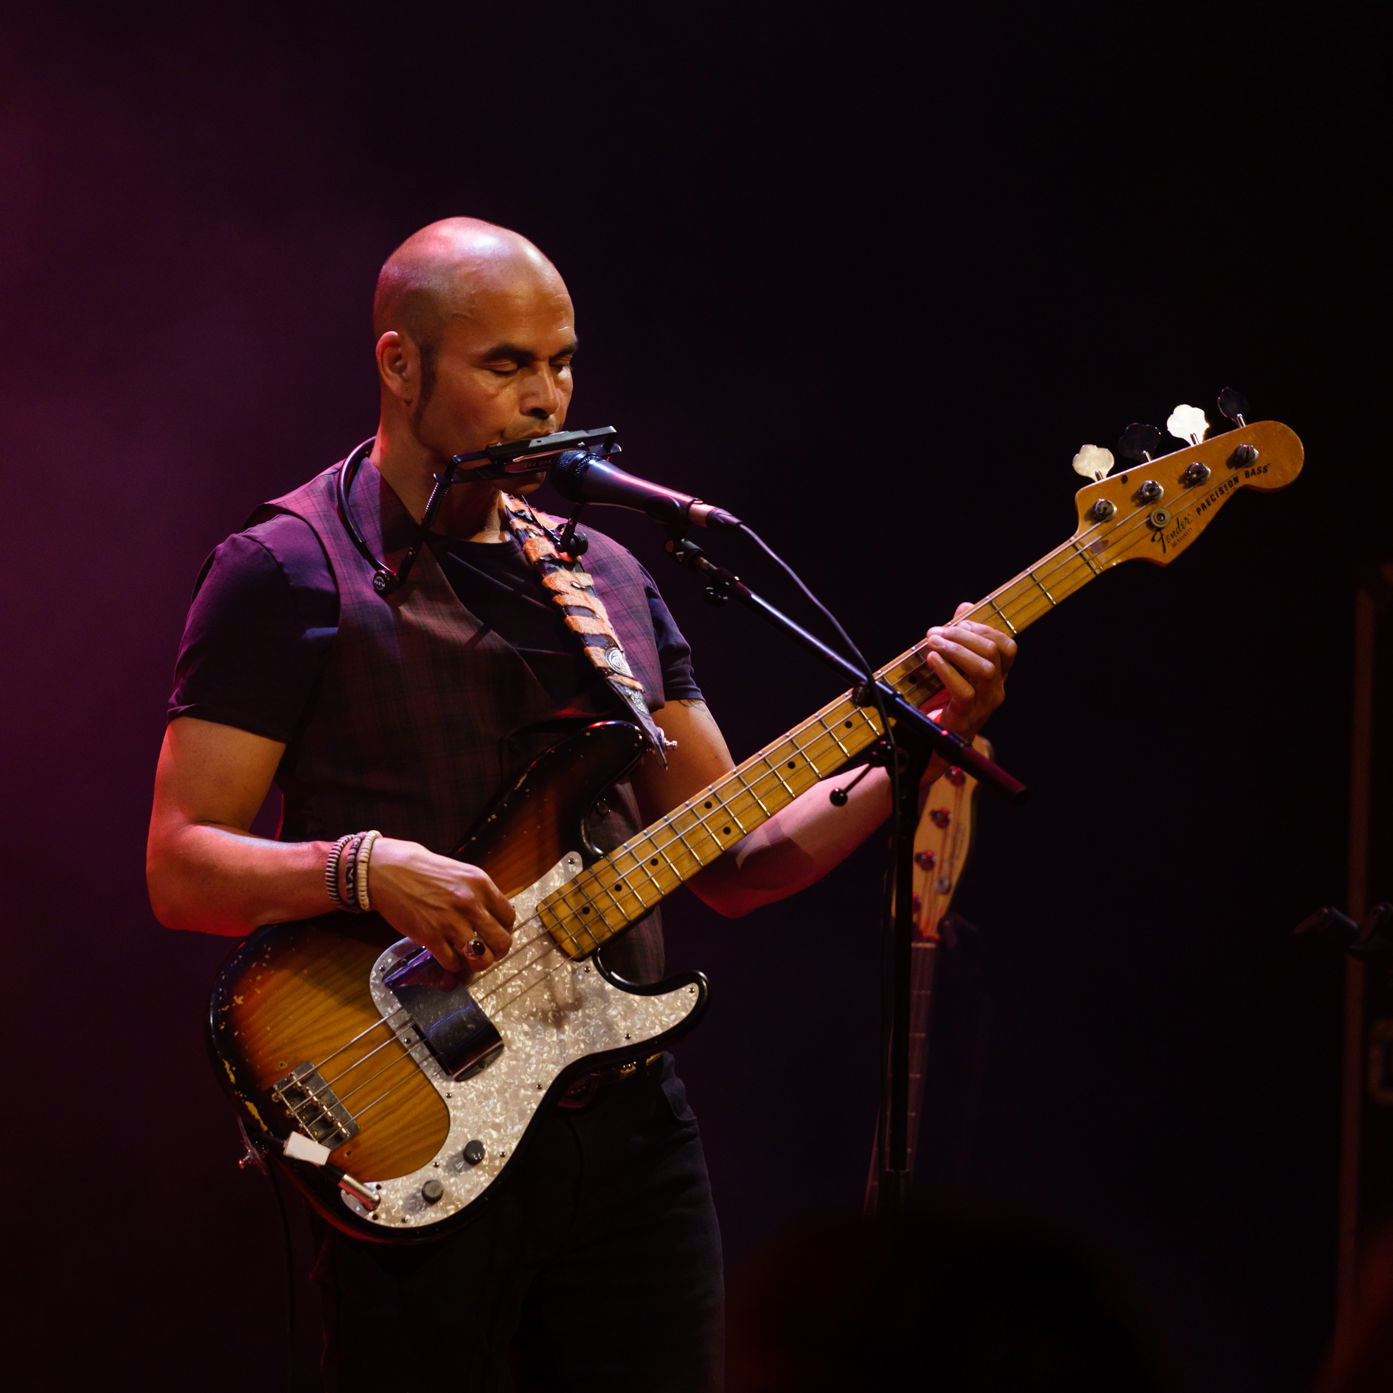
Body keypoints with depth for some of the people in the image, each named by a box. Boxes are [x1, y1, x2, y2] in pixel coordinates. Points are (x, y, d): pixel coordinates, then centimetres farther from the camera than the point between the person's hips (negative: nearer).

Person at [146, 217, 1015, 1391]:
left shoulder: (610, 580, 15)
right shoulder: (289, 574, -4)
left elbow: (731, 864, 12)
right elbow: (181, 868, -8)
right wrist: (363, 868, -24)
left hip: (630, 1120, 6)